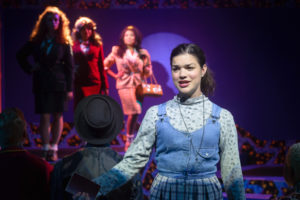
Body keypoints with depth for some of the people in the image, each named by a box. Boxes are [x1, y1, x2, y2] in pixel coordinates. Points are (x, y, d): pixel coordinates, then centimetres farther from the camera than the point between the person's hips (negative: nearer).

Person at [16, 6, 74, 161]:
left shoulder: (64, 43, 1)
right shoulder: (36, 41, 6)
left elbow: (69, 67, 1)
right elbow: (20, 55, 19)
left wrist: (69, 88, -5)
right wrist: (29, 69, 5)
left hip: (59, 84, -1)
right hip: (41, 84, 1)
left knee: (58, 116, 2)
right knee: (45, 116, -1)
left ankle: (53, 150, 10)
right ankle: (45, 150, 2)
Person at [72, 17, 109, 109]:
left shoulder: (97, 45, 11)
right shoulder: (74, 46, 7)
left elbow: (101, 66, 11)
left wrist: (105, 86, 6)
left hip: (95, 83, 1)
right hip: (79, 84, -1)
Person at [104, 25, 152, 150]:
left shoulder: (142, 53, 9)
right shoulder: (117, 51, 6)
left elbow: (148, 71, 15)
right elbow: (105, 65, 11)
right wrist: (115, 75, 1)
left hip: (138, 84, 3)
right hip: (125, 85, -3)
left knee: (135, 113, 1)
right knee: (133, 112, -13)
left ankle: (130, 141, 13)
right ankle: (129, 141, -1)